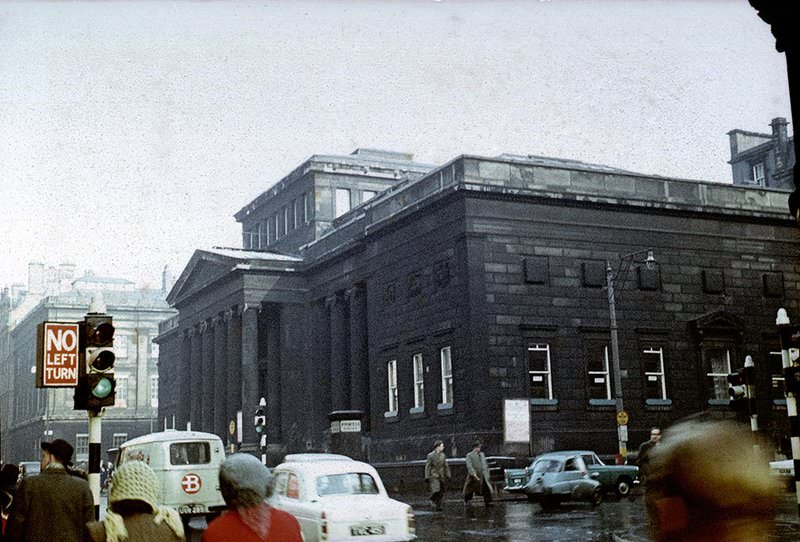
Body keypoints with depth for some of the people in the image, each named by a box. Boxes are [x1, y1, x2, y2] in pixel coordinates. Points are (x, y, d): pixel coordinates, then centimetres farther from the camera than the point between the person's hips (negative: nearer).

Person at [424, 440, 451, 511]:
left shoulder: (443, 455, 8)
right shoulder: (430, 455, -6)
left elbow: (446, 466, 13)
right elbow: (427, 467, -6)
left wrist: (448, 475, 7)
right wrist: (427, 477, -10)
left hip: (441, 476, 5)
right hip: (433, 476, -5)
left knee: (441, 492, 3)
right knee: (436, 490, -18)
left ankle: (438, 505, 13)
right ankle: (433, 500, 10)